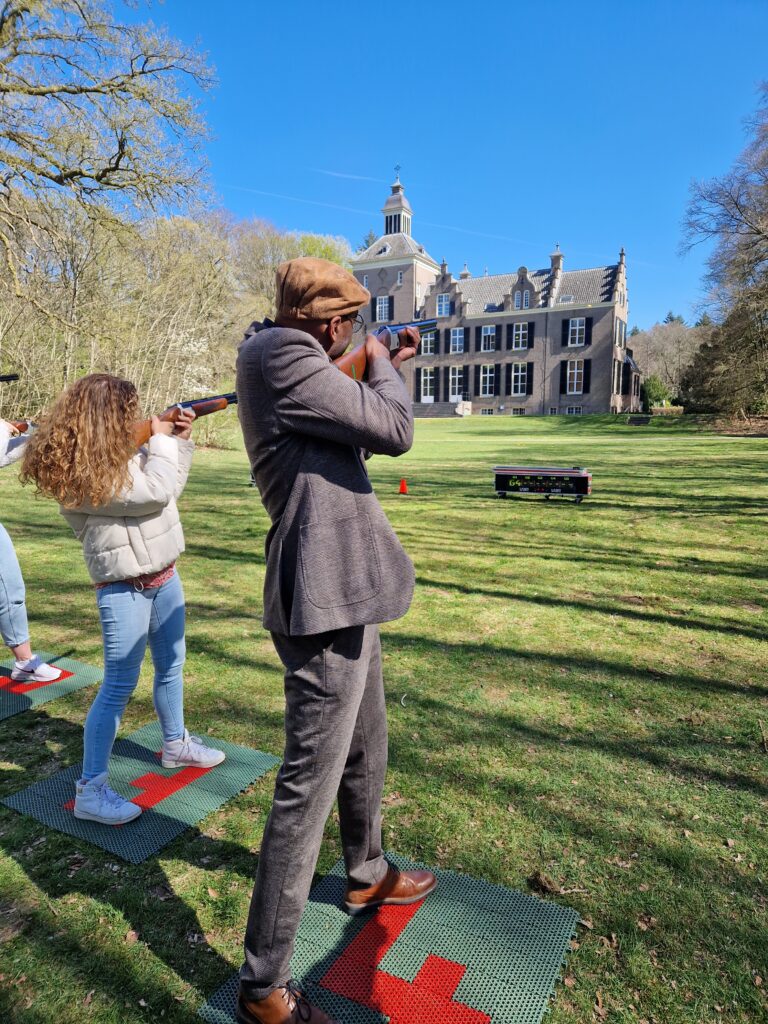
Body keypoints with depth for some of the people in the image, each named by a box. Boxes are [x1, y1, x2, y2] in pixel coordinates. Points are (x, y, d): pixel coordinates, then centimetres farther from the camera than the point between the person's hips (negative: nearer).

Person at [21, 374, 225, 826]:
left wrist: (179, 439, -1)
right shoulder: (84, 474, -24)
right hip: (124, 588, -9)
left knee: (172, 665, 20)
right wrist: (162, 440, -12)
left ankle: (176, 744, 40)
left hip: (163, 574, 9)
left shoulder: (120, 451, 3)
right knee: (119, 686, -2)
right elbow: (157, 491, -26)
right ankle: (91, 790, 12)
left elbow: (168, 479, 14)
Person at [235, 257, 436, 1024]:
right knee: (309, 786, 0)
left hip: (341, 589, 11)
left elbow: (352, 419, 28)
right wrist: (380, 366, 1)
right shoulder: (283, 360, -17)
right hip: (327, 597, -11)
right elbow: (394, 431, -16)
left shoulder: (283, 360, 15)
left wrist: (385, 369, 24)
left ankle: (366, 875, 47)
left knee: (365, 750, 25)